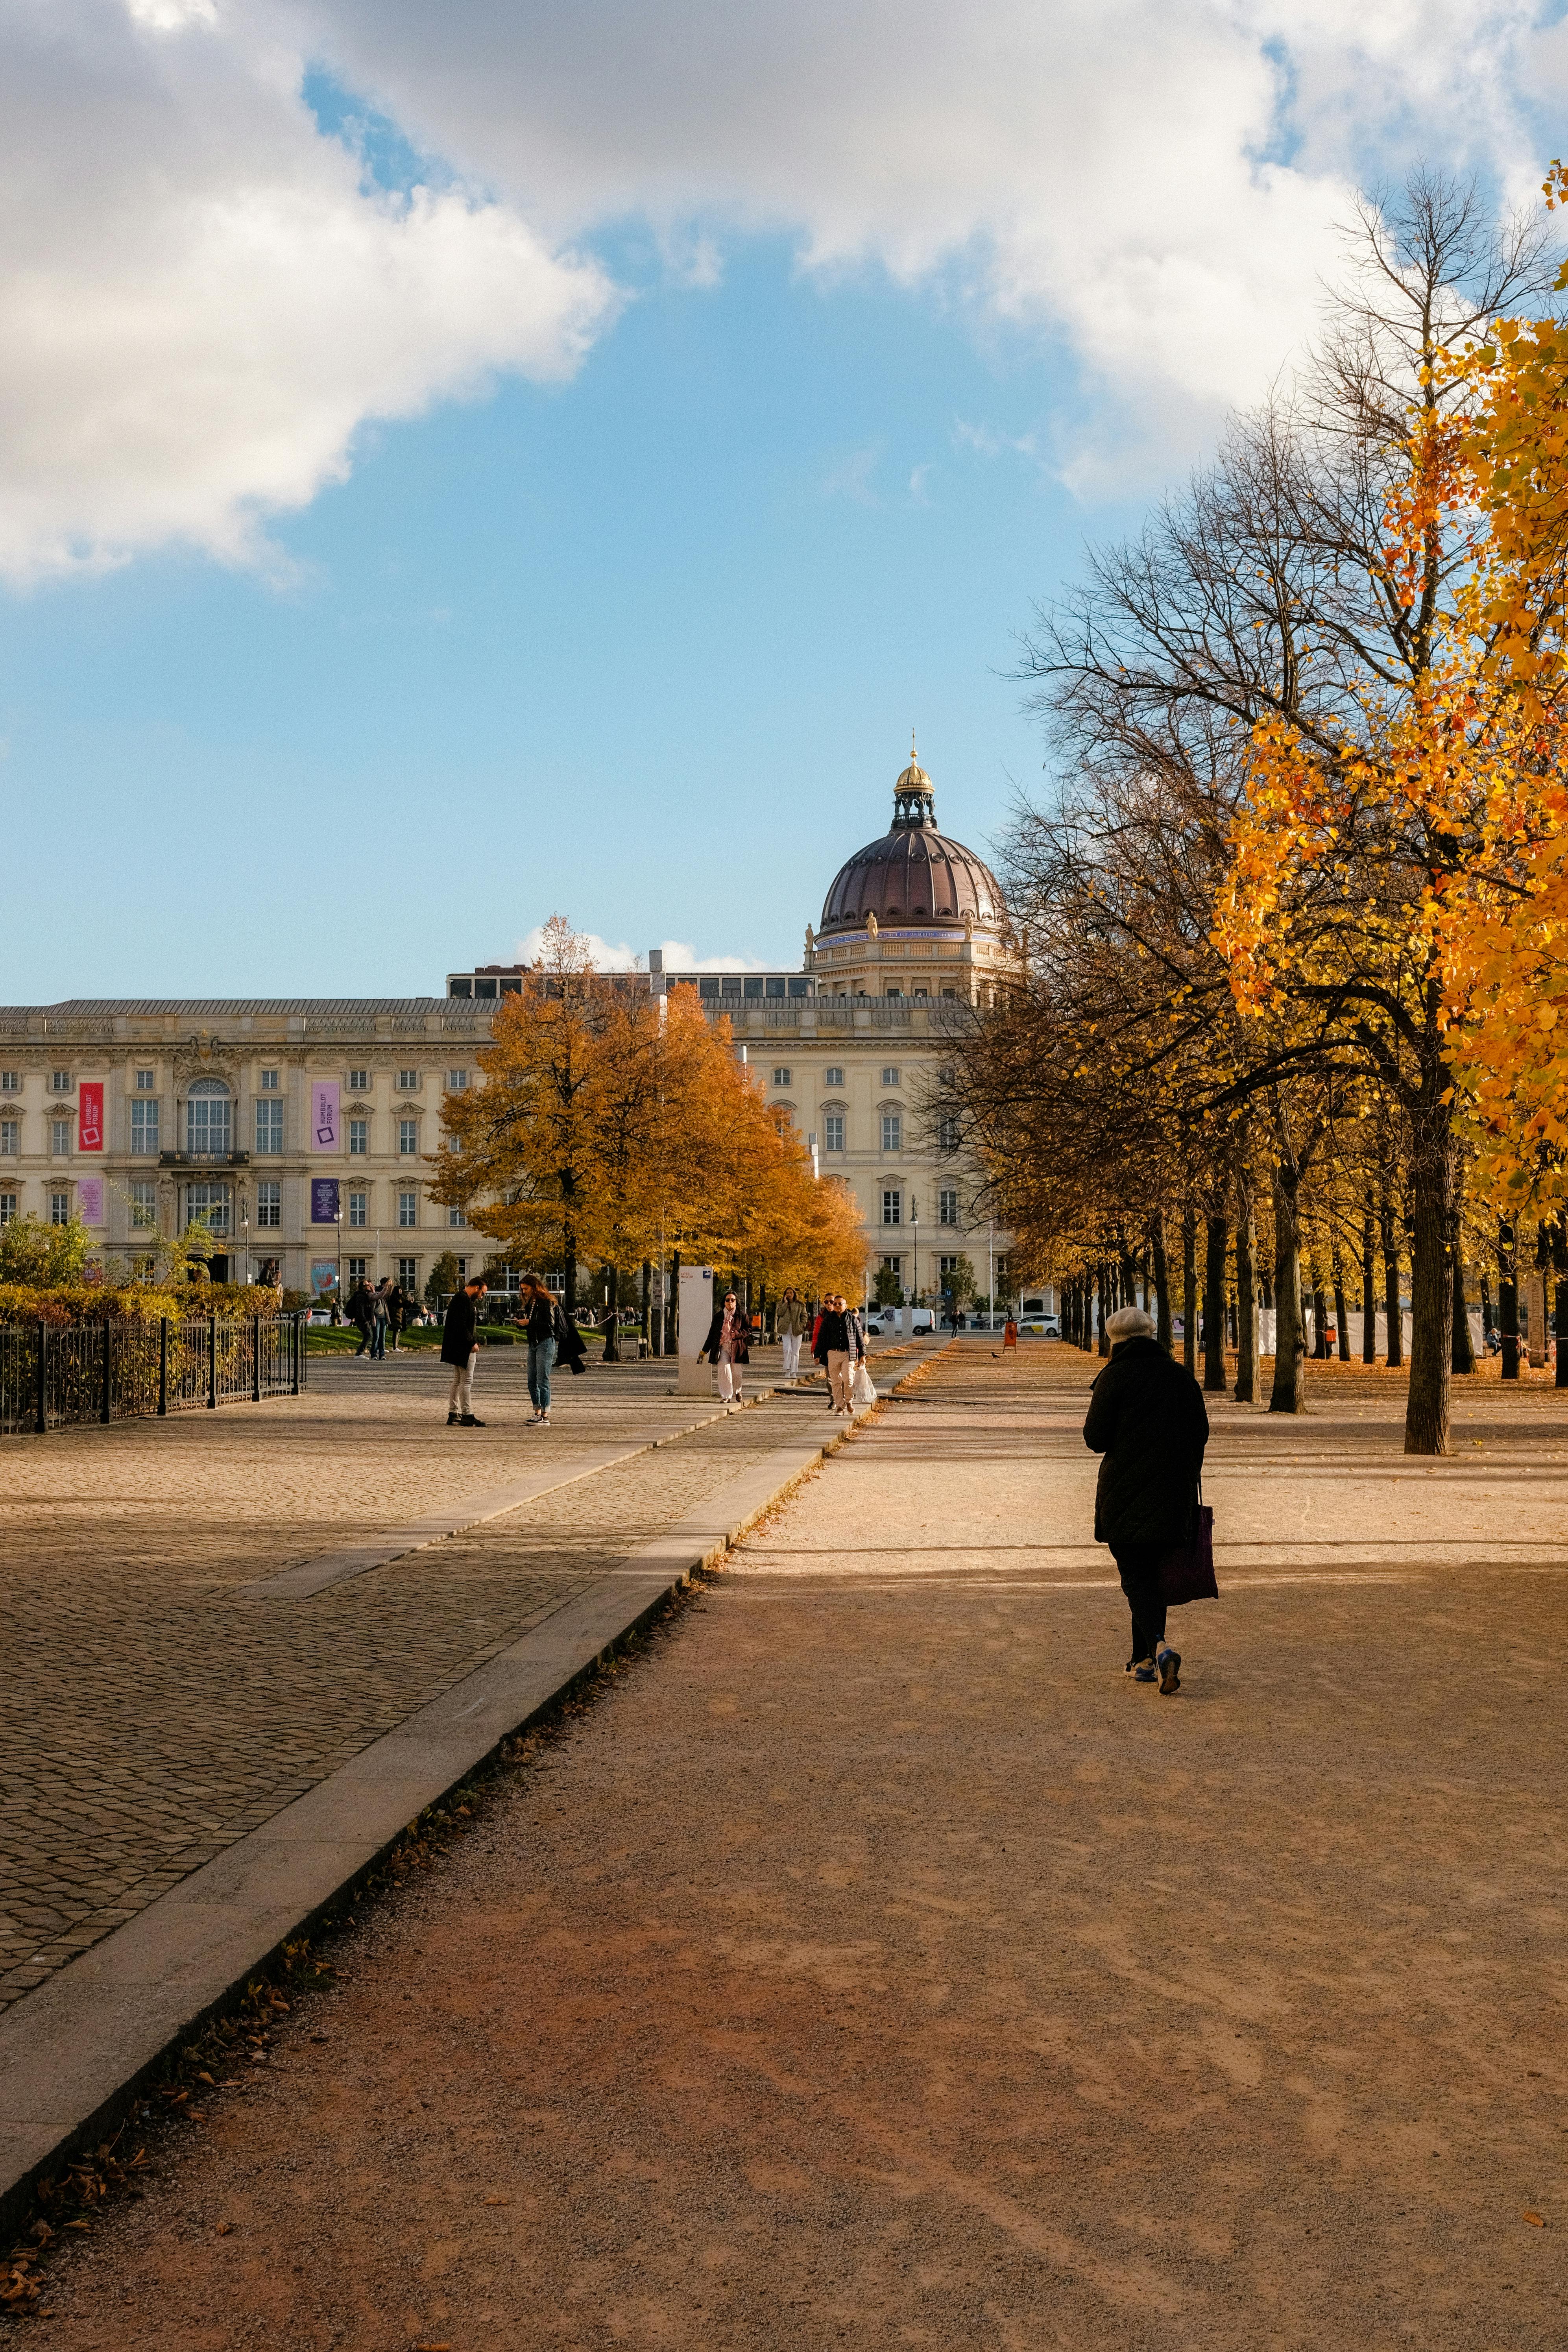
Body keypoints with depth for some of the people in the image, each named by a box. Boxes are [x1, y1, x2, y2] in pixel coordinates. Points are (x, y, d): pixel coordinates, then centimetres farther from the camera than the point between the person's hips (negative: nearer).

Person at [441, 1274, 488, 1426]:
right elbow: (461, 1326, -24)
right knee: (467, 1380, -8)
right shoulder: (464, 1300, -17)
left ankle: (453, 1414, 17)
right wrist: (472, 1343, -18)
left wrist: (472, 1341, 14)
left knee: (457, 1380, 14)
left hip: (456, 1347, 11)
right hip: (464, 1348, -11)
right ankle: (467, 1415, -7)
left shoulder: (459, 1298, 17)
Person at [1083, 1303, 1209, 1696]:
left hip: (1125, 1496, -4)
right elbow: (1200, 1433, 8)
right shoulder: (1181, 1376, 5)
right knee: (1155, 1574, 16)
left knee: (1136, 1578, -1)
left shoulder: (1114, 1376, -8)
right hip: (1174, 1497, 4)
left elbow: (1095, 1439, -9)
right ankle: (1143, 1659, 20)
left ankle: (1160, 1648, -22)